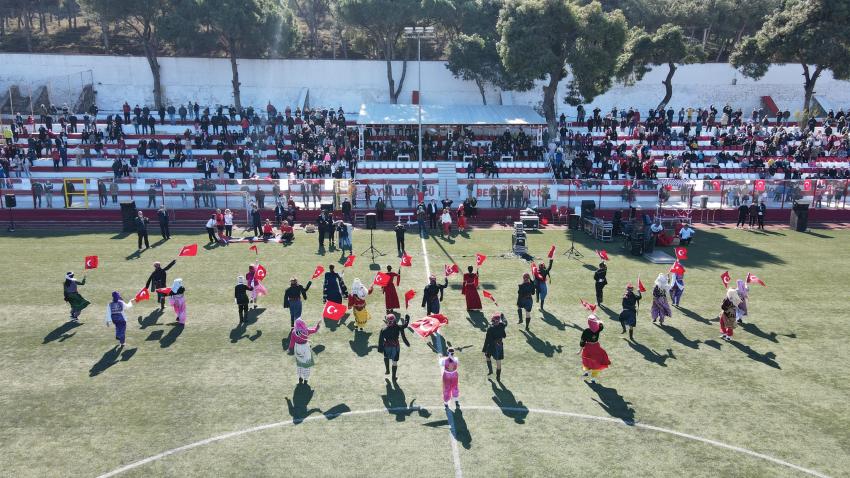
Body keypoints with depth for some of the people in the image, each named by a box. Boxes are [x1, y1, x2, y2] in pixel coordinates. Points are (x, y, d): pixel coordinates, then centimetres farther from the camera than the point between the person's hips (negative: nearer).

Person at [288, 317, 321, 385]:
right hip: (305, 348, -2)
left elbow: (292, 341, -8)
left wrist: (290, 348, 5)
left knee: (299, 362, 22)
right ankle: (305, 379, 23)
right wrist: (318, 325, 11)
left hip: (297, 348, 2)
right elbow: (315, 330, -4)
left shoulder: (294, 332, -17)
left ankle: (300, 378, 34)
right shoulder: (306, 331, -21)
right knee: (306, 363, 14)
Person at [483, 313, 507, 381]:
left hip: (491, 346, -3)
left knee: (487, 356, 29)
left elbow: (487, 339, -20)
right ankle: (498, 377, 19)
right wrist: (502, 316, 34)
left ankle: (490, 370, 32)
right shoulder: (502, 326, -11)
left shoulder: (490, 329, -22)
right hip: (499, 346, 3)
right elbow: (505, 322, 14)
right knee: (498, 362, 10)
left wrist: (484, 349, -13)